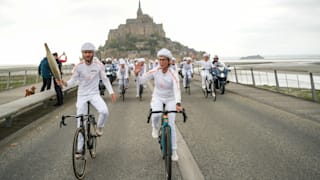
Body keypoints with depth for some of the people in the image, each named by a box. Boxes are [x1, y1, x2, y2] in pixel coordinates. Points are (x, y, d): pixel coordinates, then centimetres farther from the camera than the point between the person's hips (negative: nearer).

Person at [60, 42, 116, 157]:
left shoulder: (98, 65, -9)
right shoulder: (79, 66, -12)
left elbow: (104, 79, 3)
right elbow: (73, 80, -7)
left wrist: (111, 92, 0)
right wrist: (66, 83, -29)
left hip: (94, 94, 0)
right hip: (82, 96, 0)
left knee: (104, 111, -29)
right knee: (81, 123, 3)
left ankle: (99, 127, 4)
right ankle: (79, 149, 17)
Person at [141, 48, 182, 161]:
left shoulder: (173, 74, -23)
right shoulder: (155, 71, -14)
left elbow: (176, 89, -36)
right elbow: (141, 81, -13)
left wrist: (178, 103, -52)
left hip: (170, 100, -1)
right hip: (157, 98, 1)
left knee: (171, 125, -6)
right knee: (156, 115, -30)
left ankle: (173, 151, 9)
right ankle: (155, 128, 7)